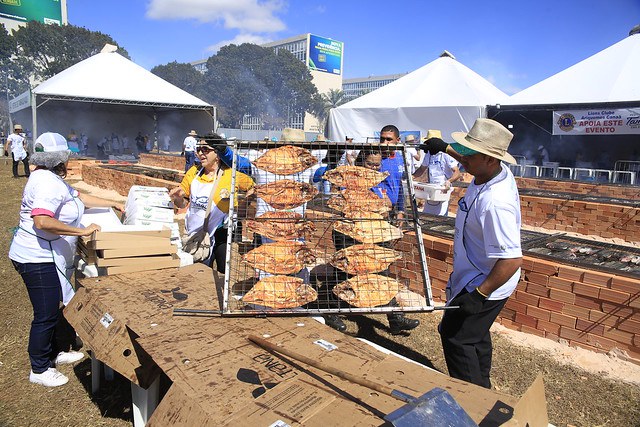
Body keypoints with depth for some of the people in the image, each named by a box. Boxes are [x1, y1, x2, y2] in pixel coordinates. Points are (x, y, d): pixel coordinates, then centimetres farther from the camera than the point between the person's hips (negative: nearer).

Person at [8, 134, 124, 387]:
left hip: (48, 257, 11)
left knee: (54, 309, 22)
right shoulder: (47, 182, -22)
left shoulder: (53, 179, 12)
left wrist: (111, 204, 28)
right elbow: (42, 221, -34)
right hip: (38, 260, -11)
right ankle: (39, 370, 17)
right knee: (46, 315, 1)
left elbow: (79, 197, 24)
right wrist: (81, 231, -28)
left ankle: (56, 352, 40)